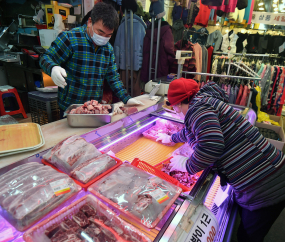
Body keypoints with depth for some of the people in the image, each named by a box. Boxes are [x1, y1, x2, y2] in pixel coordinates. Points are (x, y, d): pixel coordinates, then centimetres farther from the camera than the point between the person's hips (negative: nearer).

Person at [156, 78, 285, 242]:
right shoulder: (205, 102, 12)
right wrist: (172, 138, 47)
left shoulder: (198, 107, -19)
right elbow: (191, 132, 31)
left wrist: (186, 165, -15)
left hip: (264, 188, -9)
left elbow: (212, 145, -34)